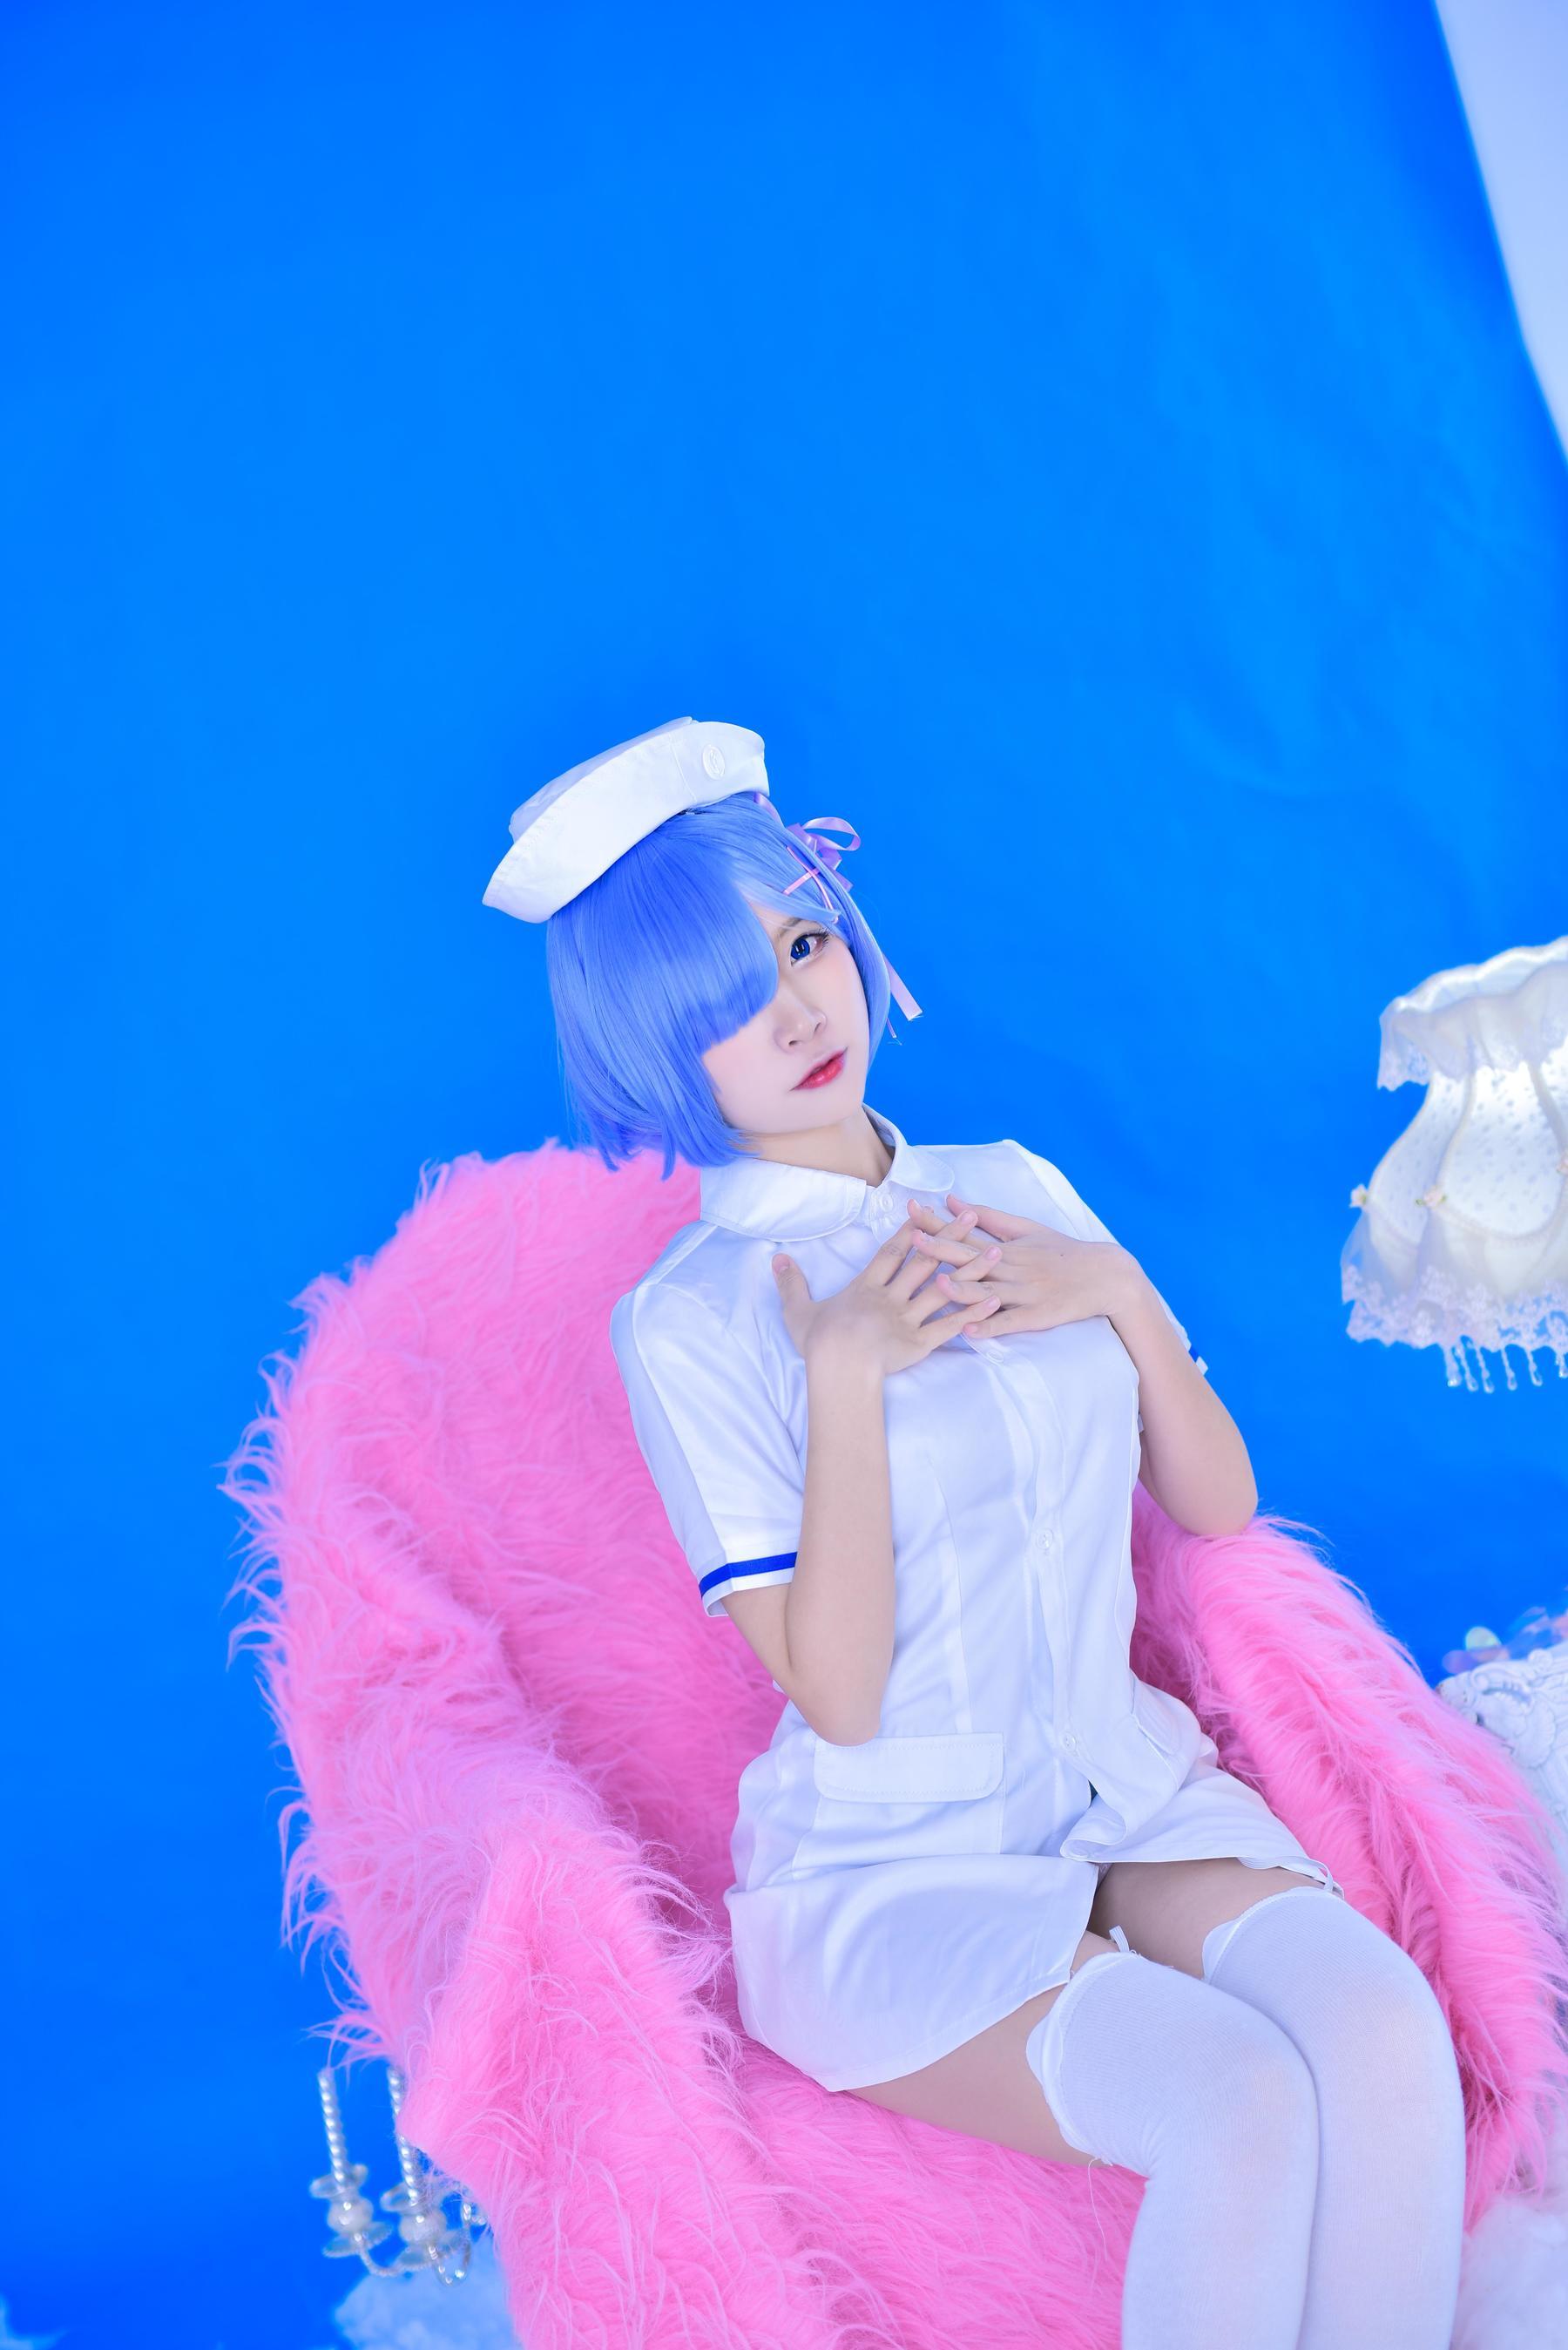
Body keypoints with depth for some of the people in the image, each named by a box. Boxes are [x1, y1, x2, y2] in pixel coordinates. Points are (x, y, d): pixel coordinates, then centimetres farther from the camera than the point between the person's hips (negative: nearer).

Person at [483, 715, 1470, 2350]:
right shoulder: (687, 1320, -10)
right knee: (1240, 2107, -26)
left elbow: (1218, 1502, 7)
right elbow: (837, 1693, -15)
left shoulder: (1013, 1191, 6)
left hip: (1134, 1792, 5)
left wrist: (1117, 1293, -8)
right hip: (890, 1875, -4)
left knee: (1385, 2032, -23)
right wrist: (847, 1373, -21)